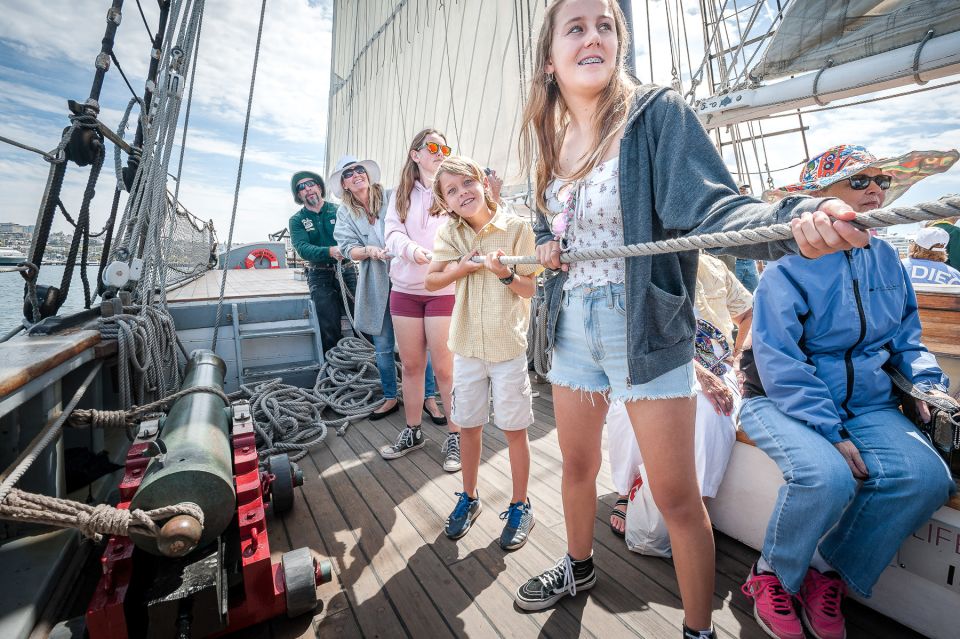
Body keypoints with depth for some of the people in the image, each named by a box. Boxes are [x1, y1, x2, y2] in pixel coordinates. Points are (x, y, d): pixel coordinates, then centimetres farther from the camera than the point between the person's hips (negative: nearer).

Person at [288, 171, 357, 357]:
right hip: (320, 276, 0)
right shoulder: (297, 220, 7)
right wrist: (330, 251, -28)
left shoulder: (338, 211, 8)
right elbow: (303, 248, -10)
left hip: (346, 271, 0)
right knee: (329, 328, -3)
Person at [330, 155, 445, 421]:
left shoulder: (391, 198, 4)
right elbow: (349, 249, 1)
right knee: (383, 347, 7)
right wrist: (369, 251, -19)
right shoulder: (344, 213, 10)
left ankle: (429, 397, 13)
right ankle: (390, 398, 25)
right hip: (377, 285, 2)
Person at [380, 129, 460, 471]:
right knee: (411, 365, 11)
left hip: (444, 289, -3)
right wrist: (413, 250, -21)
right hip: (405, 289, 4)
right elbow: (393, 233, 1)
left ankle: (455, 436, 15)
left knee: (444, 367, -2)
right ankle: (412, 431, 28)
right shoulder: (401, 194, 14)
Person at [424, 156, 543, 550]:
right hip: (467, 344, 3)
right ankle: (469, 498, 37)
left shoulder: (516, 228, -8)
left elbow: (530, 289, -7)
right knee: (468, 425, 15)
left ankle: (520, 506, 31)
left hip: (509, 345, -3)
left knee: (514, 428, 8)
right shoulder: (450, 233, 1)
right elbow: (431, 282, 3)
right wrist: (461, 268, -14)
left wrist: (505, 273, -26)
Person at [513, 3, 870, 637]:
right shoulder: (547, 138, 9)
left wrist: (795, 220, -37)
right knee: (577, 465, 22)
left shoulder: (658, 113, -7)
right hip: (571, 325, 6)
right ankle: (579, 567, 51)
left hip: (646, 328, -5)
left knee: (677, 497, 5)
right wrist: (544, 246, 0)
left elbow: (710, 209, -19)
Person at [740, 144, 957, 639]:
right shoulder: (789, 266, -12)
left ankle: (828, 572, 4)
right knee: (828, 476, -31)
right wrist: (832, 432, -21)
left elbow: (906, 337, 19)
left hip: (866, 402, 6)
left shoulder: (886, 259, 10)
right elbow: (779, 366, -17)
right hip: (784, 402, -6)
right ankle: (771, 576, 0)